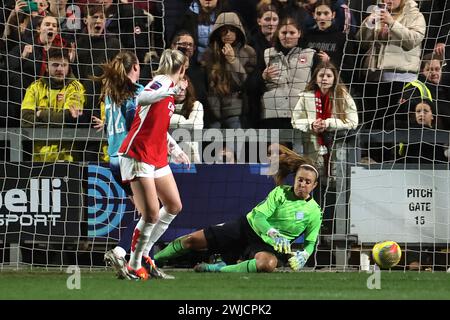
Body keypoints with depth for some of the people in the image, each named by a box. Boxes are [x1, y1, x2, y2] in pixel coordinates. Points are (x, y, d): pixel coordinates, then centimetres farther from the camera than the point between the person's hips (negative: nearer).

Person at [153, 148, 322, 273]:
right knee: (193, 240, -5)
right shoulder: (280, 193, -6)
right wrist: (273, 234, -34)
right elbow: (259, 216, -15)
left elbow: (310, 242, 6)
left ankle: (218, 269, -31)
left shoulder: (314, 212, -5)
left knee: (269, 264, -42)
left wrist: (303, 255, -17)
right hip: (248, 226, 1)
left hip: (265, 245, -1)